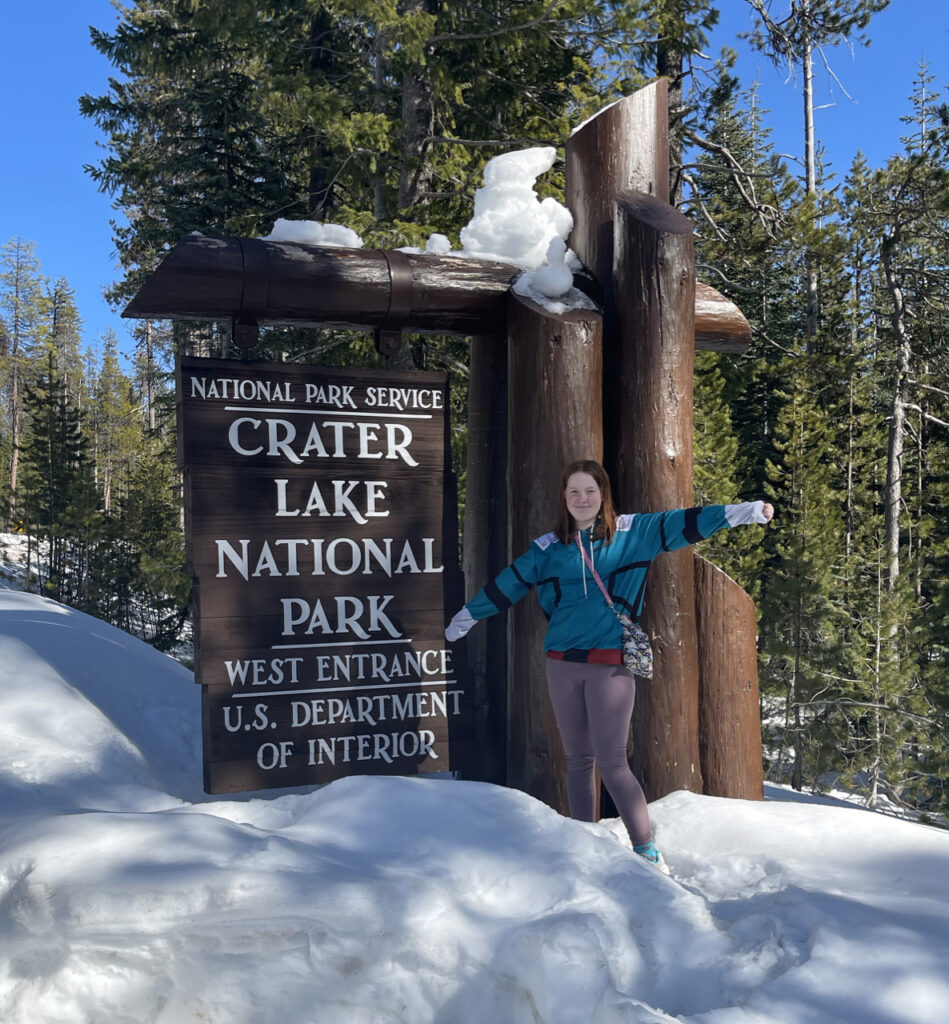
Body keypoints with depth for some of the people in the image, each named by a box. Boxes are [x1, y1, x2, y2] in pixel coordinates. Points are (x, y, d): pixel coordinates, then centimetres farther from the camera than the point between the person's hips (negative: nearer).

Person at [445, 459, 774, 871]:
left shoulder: (632, 533, 2)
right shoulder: (548, 548, 7)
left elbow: (684, 523, -4)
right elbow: (507, 585, 16)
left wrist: (746, 511, -11)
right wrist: (465, 618, 25)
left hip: (611, 664, -3)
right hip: (562, 665, 3)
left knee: (612, 762, -6)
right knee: (578, 760, 11)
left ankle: (647, 850, 9)